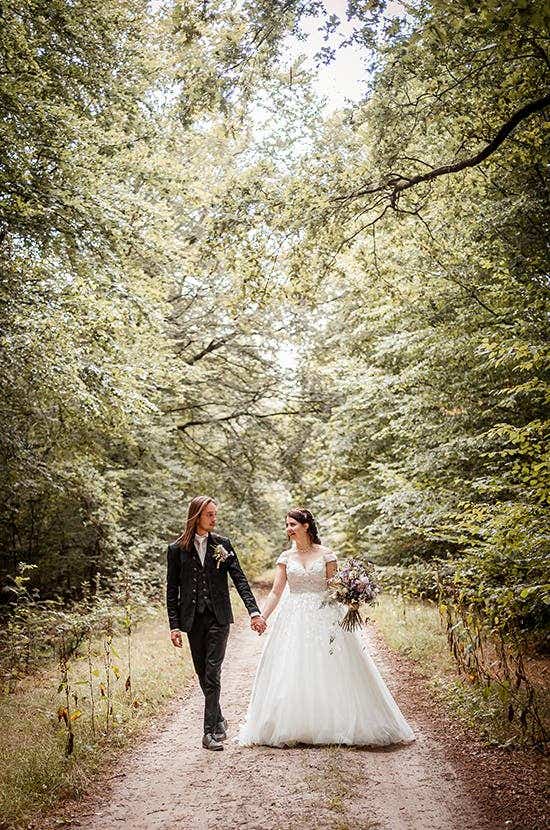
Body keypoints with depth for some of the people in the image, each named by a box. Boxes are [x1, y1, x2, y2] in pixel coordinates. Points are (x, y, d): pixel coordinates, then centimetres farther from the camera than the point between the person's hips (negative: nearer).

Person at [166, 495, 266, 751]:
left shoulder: (222, 545, 2)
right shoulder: (177, 549, 1)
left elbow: (239, 579, -2)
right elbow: (172, 590, 3)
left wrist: (254, 611, -11)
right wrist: (174, 625, -2)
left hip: (218, 617, -1)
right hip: (193, 619, 1)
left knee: (212, 672, -7)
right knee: (202, 673, 11)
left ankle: (210, 730, -2)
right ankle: (218, 719, 30)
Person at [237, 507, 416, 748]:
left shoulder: (326, 554, -1)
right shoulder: (286, 557, 5)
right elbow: (276, 592, 1)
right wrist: (262, 617, -10)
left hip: (324, 618, -2)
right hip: (294, 619, 2)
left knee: (330, 673, 1)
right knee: (291, 675, 3)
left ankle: (337, 726, 16)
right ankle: (291, 729, 16)